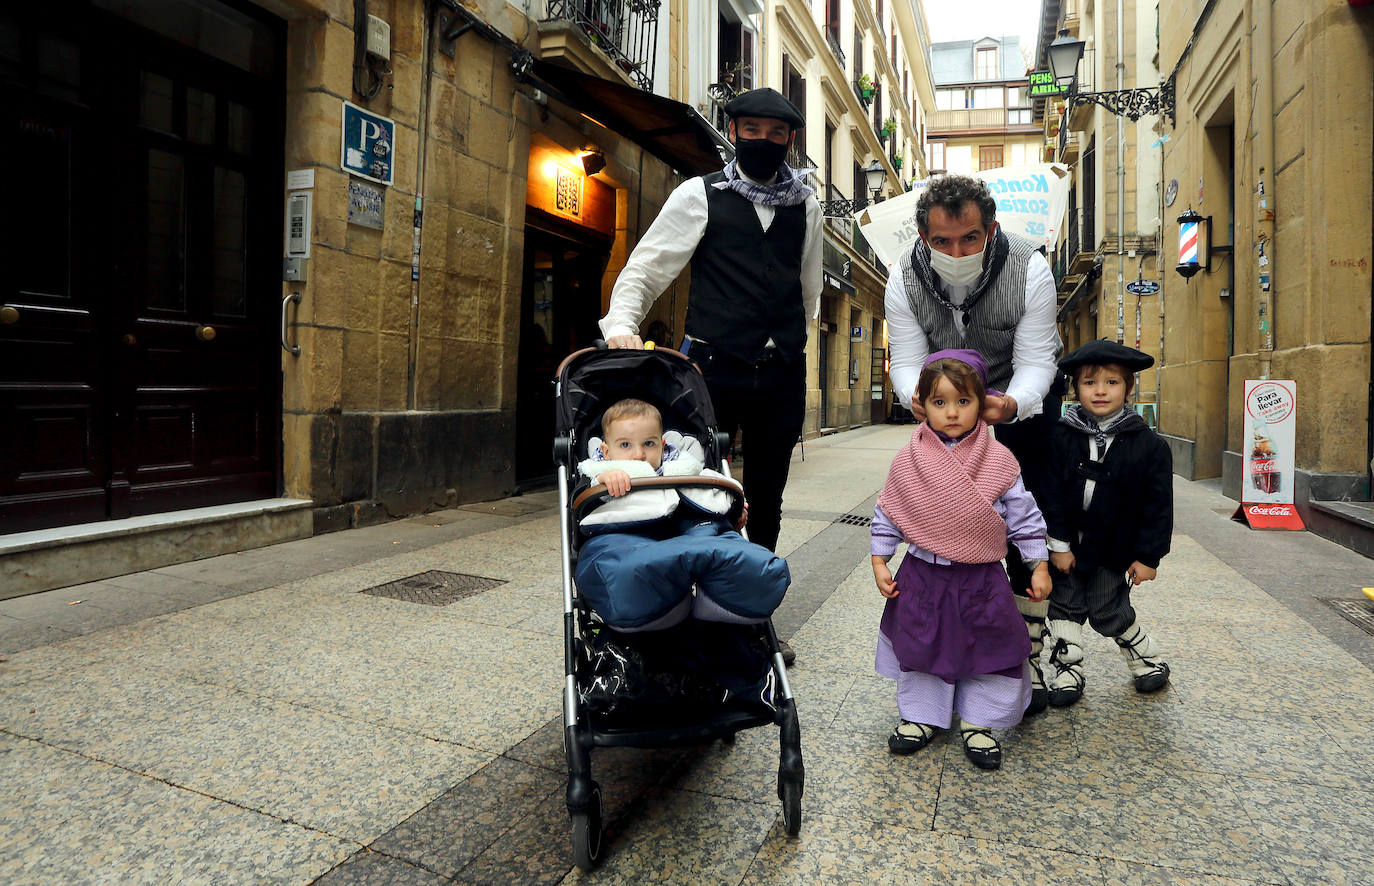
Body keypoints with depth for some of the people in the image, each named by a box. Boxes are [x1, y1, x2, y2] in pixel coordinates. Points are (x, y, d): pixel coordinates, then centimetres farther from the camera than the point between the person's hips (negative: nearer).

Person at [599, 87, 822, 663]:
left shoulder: (805, 205, 14)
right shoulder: (699, 196, 3)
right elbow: (645, 268, 1)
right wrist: (621, 324, -15)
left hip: (781, 374, 4)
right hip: (715, 367, -3)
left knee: (766, 501, 11)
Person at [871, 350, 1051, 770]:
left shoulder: (999, 462, -7)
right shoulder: (908, 462, -6)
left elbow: (1024, 517, 1)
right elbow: (887, 516, 2)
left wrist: (1039, 567, 2)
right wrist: (879, 563, 1)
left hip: (982, 580, 0)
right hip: (922, 576, 1)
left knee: (987, 649, 9)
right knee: (920, 648, 12)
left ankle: (978, 723, 30)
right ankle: (921, 716, 32)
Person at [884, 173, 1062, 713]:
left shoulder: (1029, 269, -27)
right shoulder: (905, 278, -21)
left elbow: (1035, 361, -26)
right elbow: (907, 361, -20)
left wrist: (1013, 404, -49)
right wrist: (916, 395, -44)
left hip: (1024, 394, -1)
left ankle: (1027, 659, 7)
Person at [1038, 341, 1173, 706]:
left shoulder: (1148, 445, -10)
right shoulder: (1061, 436, -8)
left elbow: (1158, 507, -6)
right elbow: (1051, 494, -7)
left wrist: (1148, 556, -6)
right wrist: (1059, 544, -9)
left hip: (1113, 550, -2)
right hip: (1067, 545, 2)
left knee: (1108, 612, 5)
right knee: (1066, 608, 9)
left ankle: (1147, 658, 32)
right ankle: (1067, 671, 24)